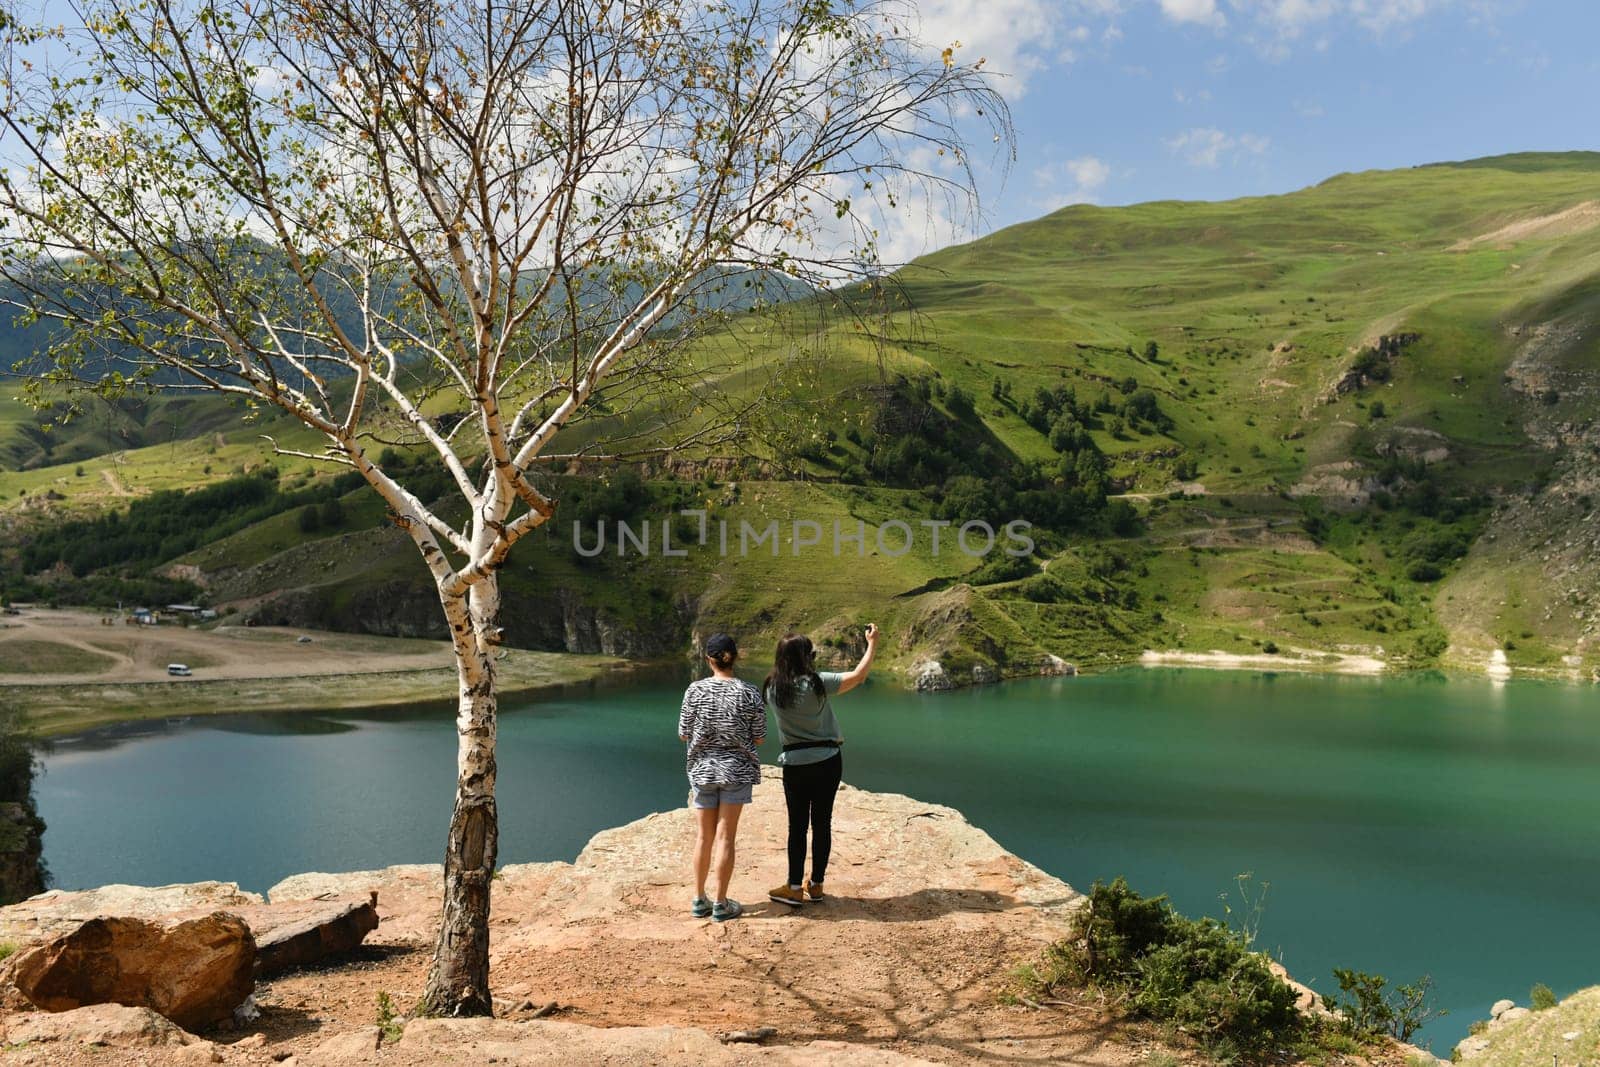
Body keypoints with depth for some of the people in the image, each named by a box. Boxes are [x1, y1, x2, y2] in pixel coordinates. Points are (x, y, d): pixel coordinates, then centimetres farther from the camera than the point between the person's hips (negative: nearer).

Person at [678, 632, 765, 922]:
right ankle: (721, 904, 10)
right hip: (737, 769, -1)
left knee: (704, 836, 12)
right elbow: (759, 738, -3)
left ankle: (699, 900, 20)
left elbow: (683, 734, -2)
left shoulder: (695, 690, -8)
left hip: (702, 769, 1)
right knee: (725, 837, 4)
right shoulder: (748, 692, -9)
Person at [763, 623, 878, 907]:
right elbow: (858, 676, -11)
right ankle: (816, 885, 17)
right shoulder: (816, 683, -14)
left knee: (797, 826, 7)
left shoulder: (772, 689, -4)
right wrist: (872, 644, 1)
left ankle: (794, 888, 9)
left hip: (794, 764, 2)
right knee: (822, 823, 9)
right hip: (827, 761, -2)